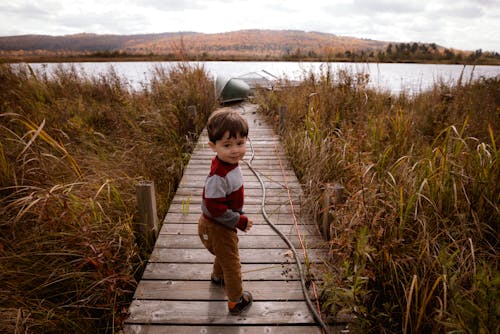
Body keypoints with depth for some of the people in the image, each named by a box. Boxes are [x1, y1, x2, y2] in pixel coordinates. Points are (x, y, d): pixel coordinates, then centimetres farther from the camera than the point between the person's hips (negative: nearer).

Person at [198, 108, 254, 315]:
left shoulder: (230, 163, -7)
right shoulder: (218, 177, -37)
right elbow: (215, 208, -33)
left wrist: (238, 216, 14)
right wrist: (240, 221, -23)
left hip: (222, 224, 9)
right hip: (216, 228, -9)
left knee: (225, 254, 34)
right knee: (232, 264, 12)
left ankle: (218, 276, 63)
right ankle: (236, 302, 35)